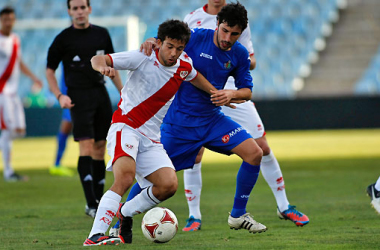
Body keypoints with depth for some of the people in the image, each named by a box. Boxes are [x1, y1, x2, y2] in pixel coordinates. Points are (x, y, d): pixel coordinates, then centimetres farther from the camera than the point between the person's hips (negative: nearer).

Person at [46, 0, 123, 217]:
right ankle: (91, 204, -18)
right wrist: (60, 96, -11)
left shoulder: (102, 34, 10)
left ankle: (98, 202, 14)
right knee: (87, 147, -14)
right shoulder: (63, 39, -2)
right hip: (79, 96, -4)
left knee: (100, 149, 6)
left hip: (101, 94, 4)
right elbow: (50, 70, 2)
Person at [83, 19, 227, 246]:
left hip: (151, 138, 6)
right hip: (125, 127, -6)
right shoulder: (143, 58, -12)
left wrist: (216, 94, 26)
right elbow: (98, 59, -16)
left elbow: (193, 75, 31)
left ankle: (125, 213, 10)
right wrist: (103, 67, -38)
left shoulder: (184, 64, 4)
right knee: (126, 175, -32)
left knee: (169, 185, -15)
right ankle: (95, 236, -38)